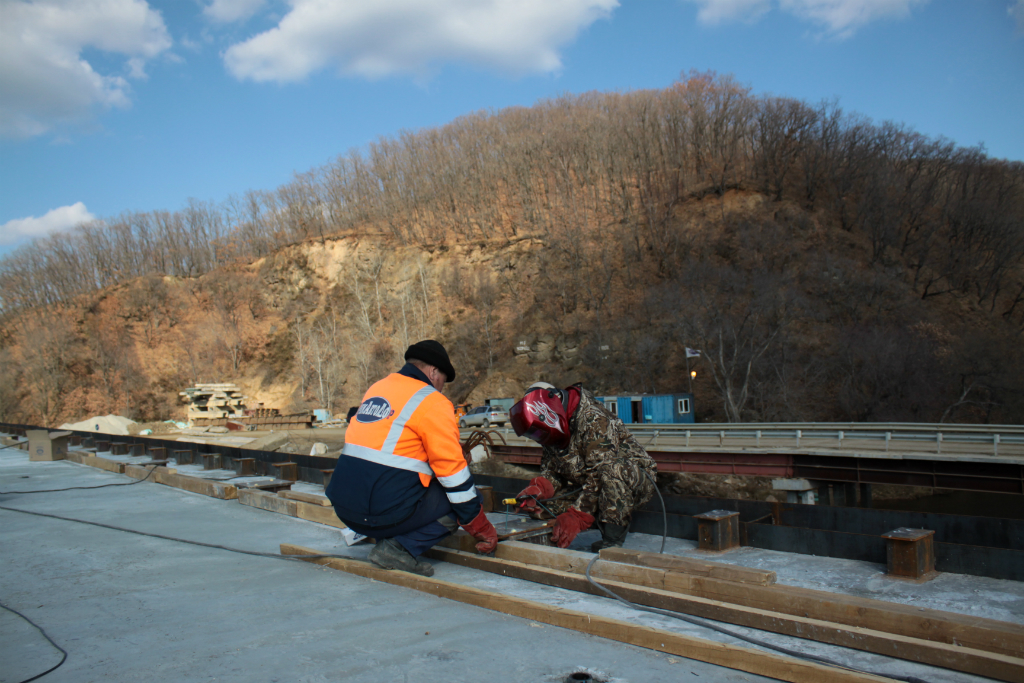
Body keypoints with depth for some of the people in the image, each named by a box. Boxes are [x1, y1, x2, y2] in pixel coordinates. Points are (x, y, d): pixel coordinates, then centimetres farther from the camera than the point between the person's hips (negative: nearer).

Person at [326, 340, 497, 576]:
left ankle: (387, 538, 9)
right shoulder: (432, 402, -5)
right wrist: (482, 529, 5)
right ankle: (400, 547, -7)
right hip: (387, 511, -8)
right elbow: (454, 471, -4)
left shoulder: (377, 388, 17)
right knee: (464, 498, 5)